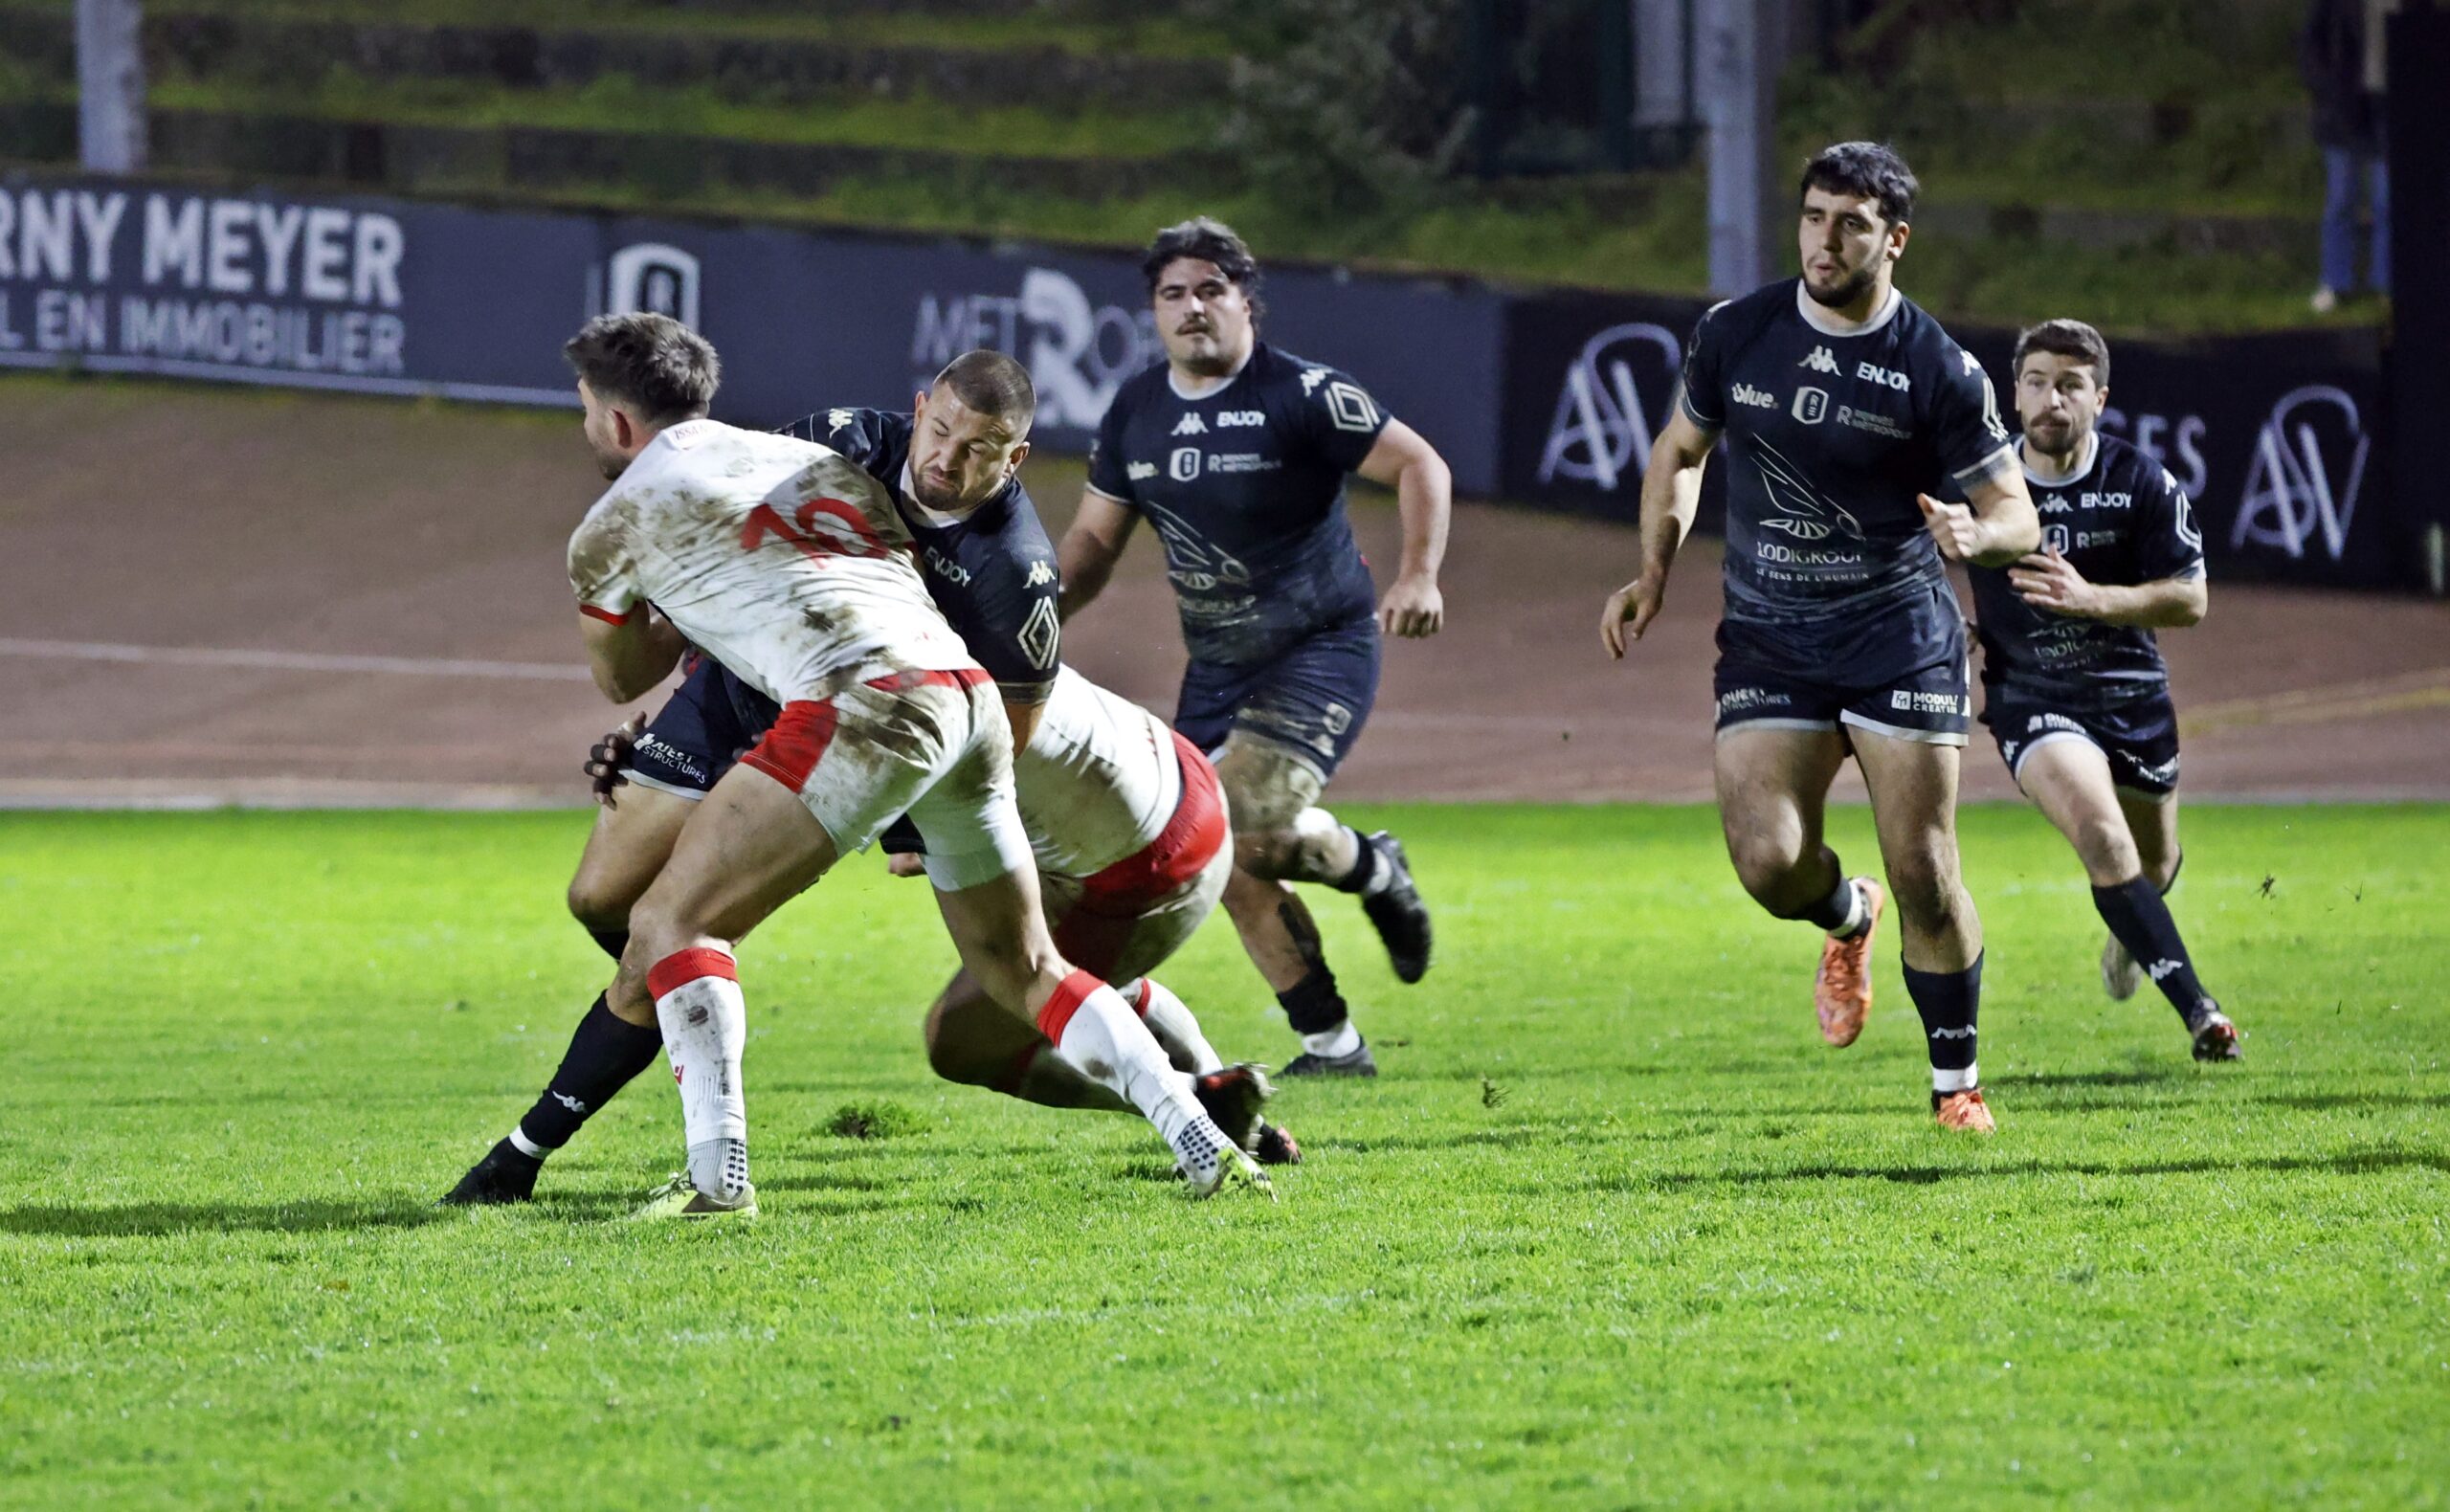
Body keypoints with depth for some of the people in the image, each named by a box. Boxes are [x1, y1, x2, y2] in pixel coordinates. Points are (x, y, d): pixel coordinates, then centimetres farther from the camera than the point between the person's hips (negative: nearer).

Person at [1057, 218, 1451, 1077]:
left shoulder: (1299, 395, -13)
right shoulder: (1135, 412, 5)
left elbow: (1419, 465, -11)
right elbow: (1095, 539, 14)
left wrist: (1419, 574, -27)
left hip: (1322, 648, -6)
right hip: (1218, 666, 6)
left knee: (1254, 824, -26)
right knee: (1230, 868, 0)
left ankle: (1371, 869, 6)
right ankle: (1331, 1044, 13)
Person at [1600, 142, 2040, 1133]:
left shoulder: (1938, 371, -9)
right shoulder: (1736, 334, 0)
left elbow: (2016, 513, -4)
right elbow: (1680, 452, 17)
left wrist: (1975, 531, -27)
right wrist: (1653, 576, 6)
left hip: (1899, 630, -2)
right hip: (1766, 635, 2)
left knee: (1924, 873, -7)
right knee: (1768, 863, -13)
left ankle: (1956, 1082, 12)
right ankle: (1849, 920, 25)